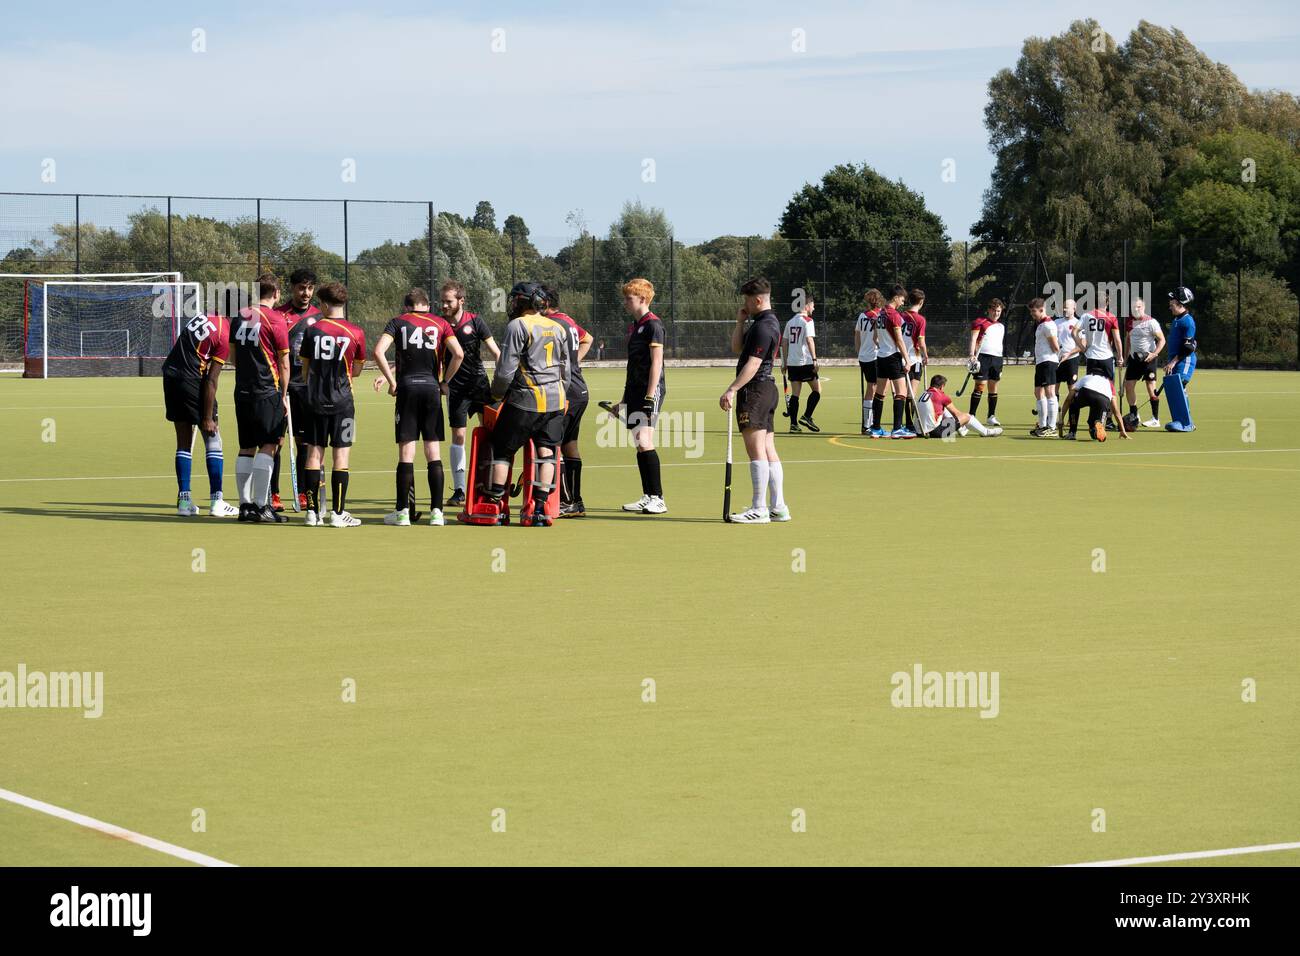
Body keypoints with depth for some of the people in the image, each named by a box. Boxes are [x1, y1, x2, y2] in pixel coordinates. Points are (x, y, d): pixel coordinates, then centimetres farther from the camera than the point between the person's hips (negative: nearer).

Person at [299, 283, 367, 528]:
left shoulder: (313, 331, -1)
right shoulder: (355, 333, -4)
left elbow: (305, 368, 7)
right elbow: (357, 370, 6)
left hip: (314, 399, 2)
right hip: (341, 400, -2)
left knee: (314, 452, 7)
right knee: (341, 455, 1)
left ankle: (313, 511, 6)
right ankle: (338, 513, -2)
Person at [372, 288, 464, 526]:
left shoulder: (398, 322, 6)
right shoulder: (440, 323, 9)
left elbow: (378, 351, -9)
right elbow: (458, 354, -3)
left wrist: (391, 381, -2)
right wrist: (444, 382, 7)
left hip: (407, 387, -1)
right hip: (431, 387, 1)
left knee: (406, 451, 0)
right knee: (433, 451, 4)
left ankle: (403, 511, 1)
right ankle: (436, 511, 1)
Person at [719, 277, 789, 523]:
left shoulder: (763, 326, -15)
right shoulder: (770, 321, 18)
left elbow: (753, 363, -23)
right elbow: (737, 348, 24)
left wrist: (732, 389, -27)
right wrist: (740, 322, 12)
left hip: (754, 390, -11)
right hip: (767, 389, 11)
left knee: (756, 450, -10)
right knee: (768, 450, 10)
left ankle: (759, 509, -12)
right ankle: (778, 507, 11)